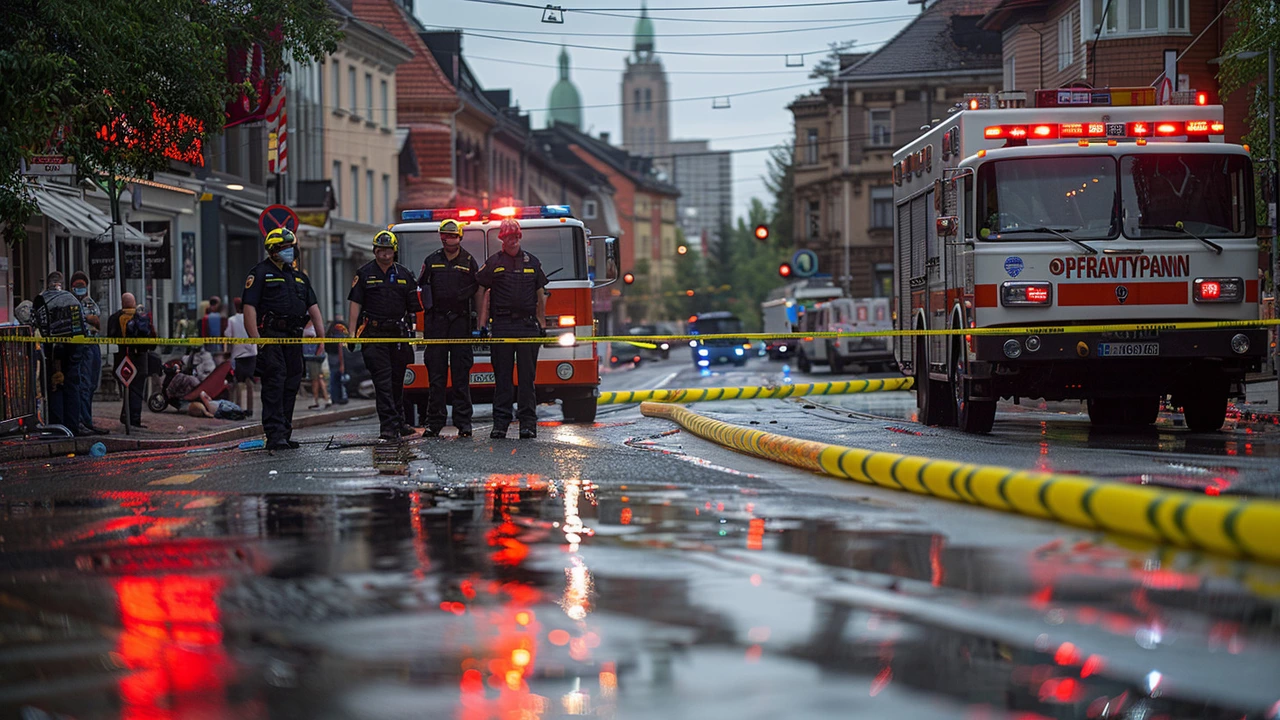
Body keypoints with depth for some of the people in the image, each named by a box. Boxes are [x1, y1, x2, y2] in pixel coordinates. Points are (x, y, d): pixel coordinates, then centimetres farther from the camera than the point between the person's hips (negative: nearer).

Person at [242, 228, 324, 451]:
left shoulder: (299, 276, 20)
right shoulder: (260, 273, -1)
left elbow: (313, 306, 21)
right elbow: (249, 307, -9)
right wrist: (256, 339, -18)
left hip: (294, 337, 7)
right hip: (270, 336, -7)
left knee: (291, 385, 8)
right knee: (274, 384, -12)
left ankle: (285, 434, 15)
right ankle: (275, 435, -15)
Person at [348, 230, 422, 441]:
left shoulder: (404, 274, 11)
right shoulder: (364, 274, 4)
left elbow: (414, 305, 13)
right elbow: (356, 304, 1)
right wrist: (353, 332, -7)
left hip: (398, 334, 3)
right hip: (374, 334, -3)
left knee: (397, 380, 11)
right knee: (382, 379, -10)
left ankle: (398, 423, 23)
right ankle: (388, 425, -15)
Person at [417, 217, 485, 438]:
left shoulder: (469, 262, 8)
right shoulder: (431, 261, 10)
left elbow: (479, 291, 9)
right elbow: (420, 288, 13)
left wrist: (479, 321, 4)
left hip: (461, 321, -1)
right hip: (436, 322, 1)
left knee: (461, 374, -1)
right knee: (436, 374, 0)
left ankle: (464, 422, 1)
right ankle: (434, 422, 3)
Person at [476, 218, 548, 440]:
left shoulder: (532, 262, 13)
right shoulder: (493, 263, 6)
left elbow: (540, 295, 16)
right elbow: (483, 294, 4)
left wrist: (542, 324, 11)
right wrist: (482, 326, -4)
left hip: (528, 325, 1)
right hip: (501, 325, -1)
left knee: (527, 376, 0)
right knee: (502, 376, 0)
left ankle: (528, 421, 2)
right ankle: (500, 422, 3)